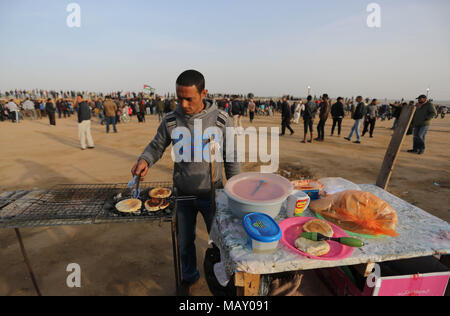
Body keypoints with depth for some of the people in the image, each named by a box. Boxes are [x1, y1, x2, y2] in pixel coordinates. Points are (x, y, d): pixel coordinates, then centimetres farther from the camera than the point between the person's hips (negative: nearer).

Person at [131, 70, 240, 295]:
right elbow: (157, 146, 5)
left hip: (212, 193, -1)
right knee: (185, 241, 20)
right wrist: (144, 160, -17)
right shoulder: (171, 121, -8)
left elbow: (231, 159, -5)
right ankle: (189, 277, 49)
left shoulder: (221, 120, -12)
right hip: (182, 193, 2)